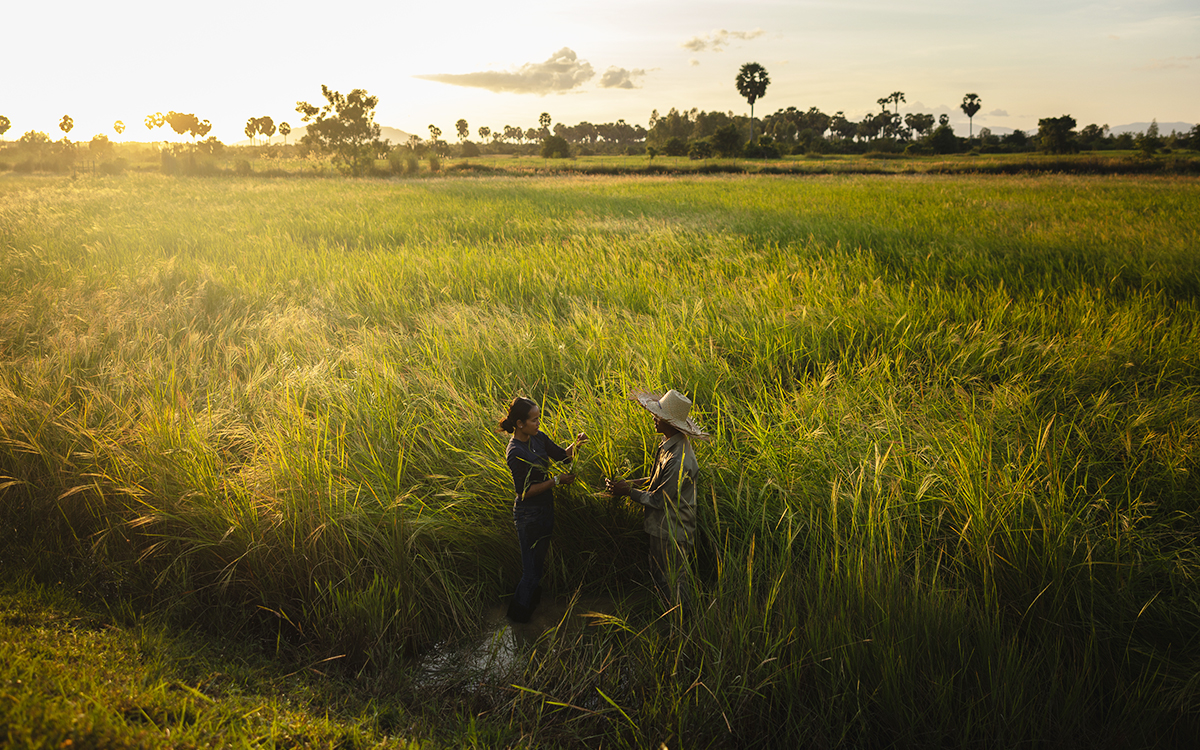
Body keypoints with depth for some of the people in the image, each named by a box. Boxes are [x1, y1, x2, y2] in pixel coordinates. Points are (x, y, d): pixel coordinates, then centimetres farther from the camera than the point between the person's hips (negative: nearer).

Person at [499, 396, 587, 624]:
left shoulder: (537, 437, -2)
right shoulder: (515, 453, -25)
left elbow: (562, 455, 5)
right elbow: (525, 491, -22)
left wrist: (576, 444, -15)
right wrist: (557, 480, -21)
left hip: (545, 508, 8)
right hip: (528, 514, -8)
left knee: (540, 558, 23)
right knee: (532, 566, 5)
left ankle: (533, 598, 42)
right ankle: (519, 612, 25)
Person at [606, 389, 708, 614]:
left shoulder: (679, 461, -32)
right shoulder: (668, 444, 0)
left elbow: (658, 500, -23)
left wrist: (628, 492, -12)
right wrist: (628, 483, 5)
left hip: (673, 533, -10)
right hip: (662, 528, 10)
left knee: (675, 584, 9)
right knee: (659, 577, 24)